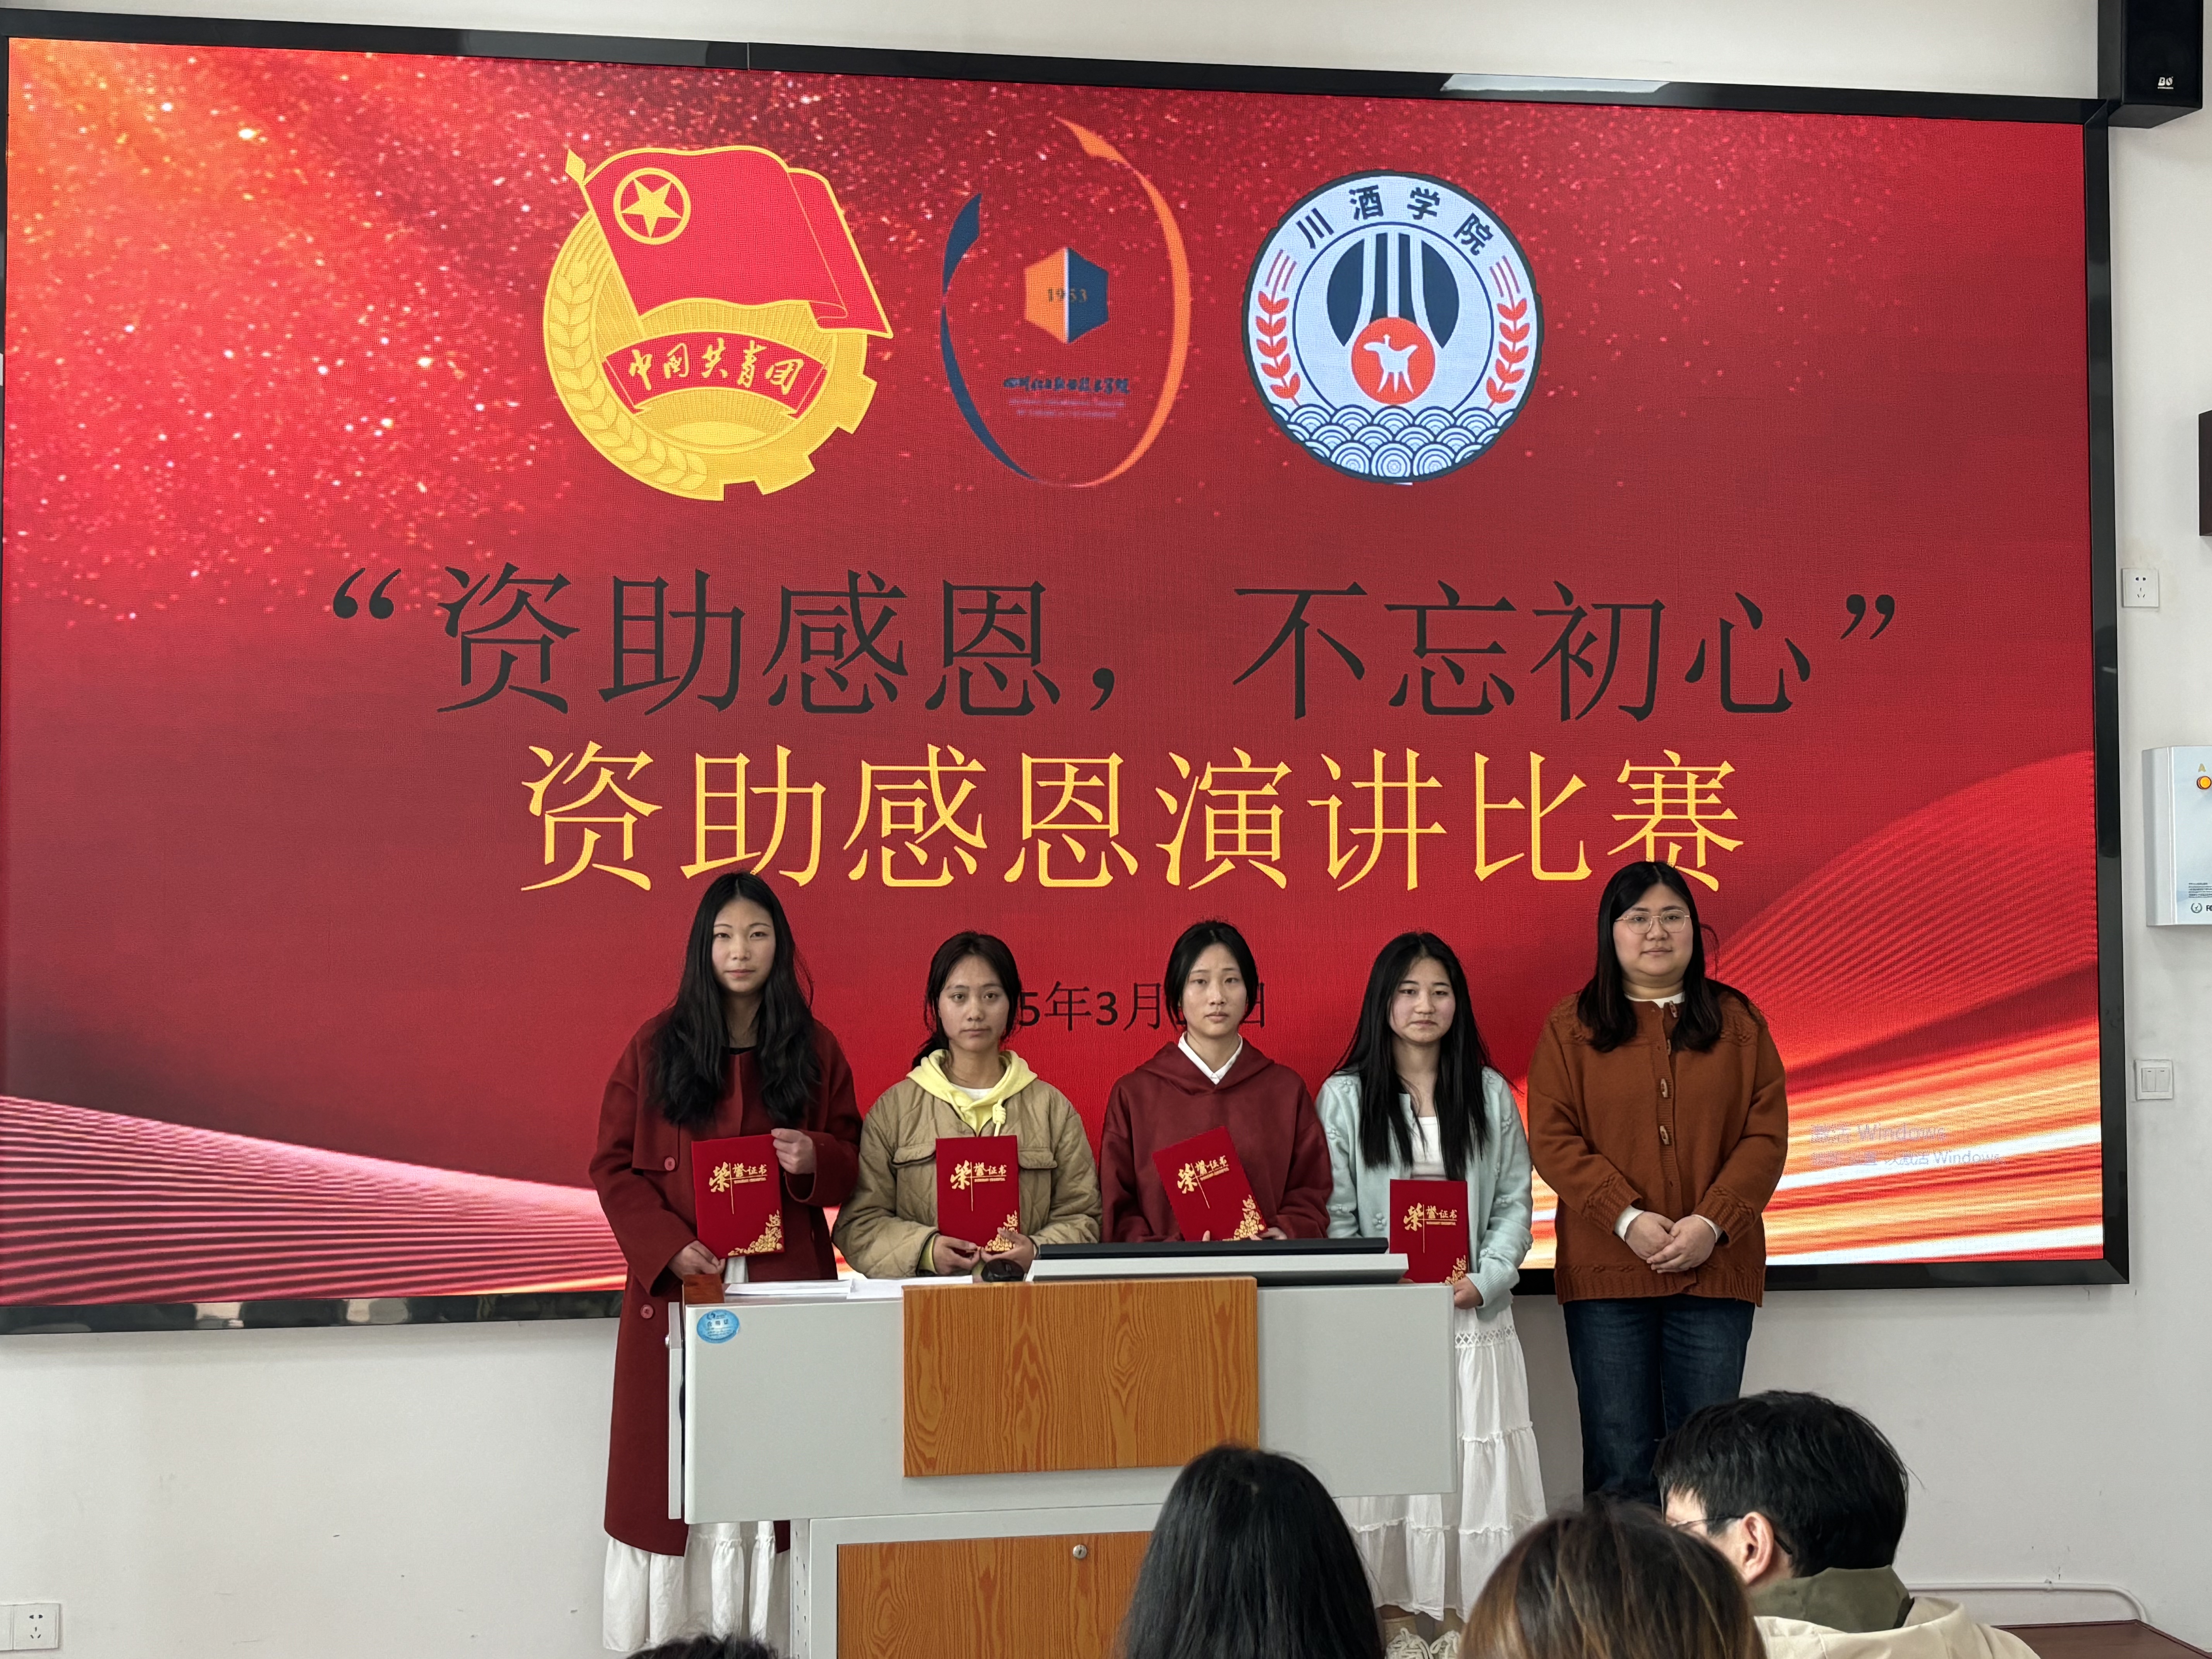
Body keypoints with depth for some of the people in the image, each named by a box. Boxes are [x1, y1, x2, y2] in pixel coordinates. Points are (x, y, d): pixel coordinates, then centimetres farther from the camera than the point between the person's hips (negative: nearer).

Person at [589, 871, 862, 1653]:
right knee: (674, 1468, 1)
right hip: (678, 1287, -1)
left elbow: (852, 1163, 11)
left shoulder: (814, 1048, 7)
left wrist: (814, 1160, -12)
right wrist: (668, 1245, -12)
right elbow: (612, 1164, 2)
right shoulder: (657, 1045, 3)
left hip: (785, 1285, 1)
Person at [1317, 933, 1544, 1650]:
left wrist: (1482, 1280, -8)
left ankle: (1465, 1611, 11)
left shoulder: (1489, 1093, 8)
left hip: (1473, 1315, 2)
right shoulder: (1345, 1096, 1)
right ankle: (1393, 1610, 9)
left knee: (1473, 1459, 1)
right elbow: (1333, 1214, -1)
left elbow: (1515, 1202, 6)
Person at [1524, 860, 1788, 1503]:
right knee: (1619, 1465, 1)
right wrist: (1628, 1218, -13)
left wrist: (1712, 1222, -10)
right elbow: (1553, 1140, -2)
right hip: (1606, 1274, -1)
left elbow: (1767, 1135, 3)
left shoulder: (1737, 1022, 9)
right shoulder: (1571, 1029, 6)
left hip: (1715, 1268, 1)